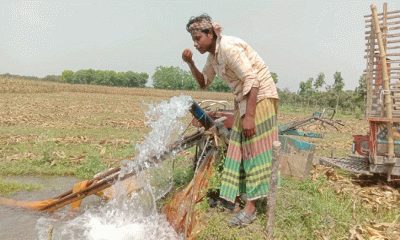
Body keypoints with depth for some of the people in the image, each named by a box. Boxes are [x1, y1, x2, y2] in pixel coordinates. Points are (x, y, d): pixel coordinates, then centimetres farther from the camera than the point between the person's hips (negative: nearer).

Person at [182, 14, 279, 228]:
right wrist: (190, 63, 2)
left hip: (260, 96, -9)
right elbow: (203, 83, 17)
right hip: (243, 99, 9)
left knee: (255, 147, -9)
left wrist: (249, 116, -27)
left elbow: (252, 80, -25)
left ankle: (250, 206, -5)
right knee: (237, 148, 7)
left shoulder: (228, 47, -20)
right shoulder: (212, 55, 8)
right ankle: (234, 201, 14)